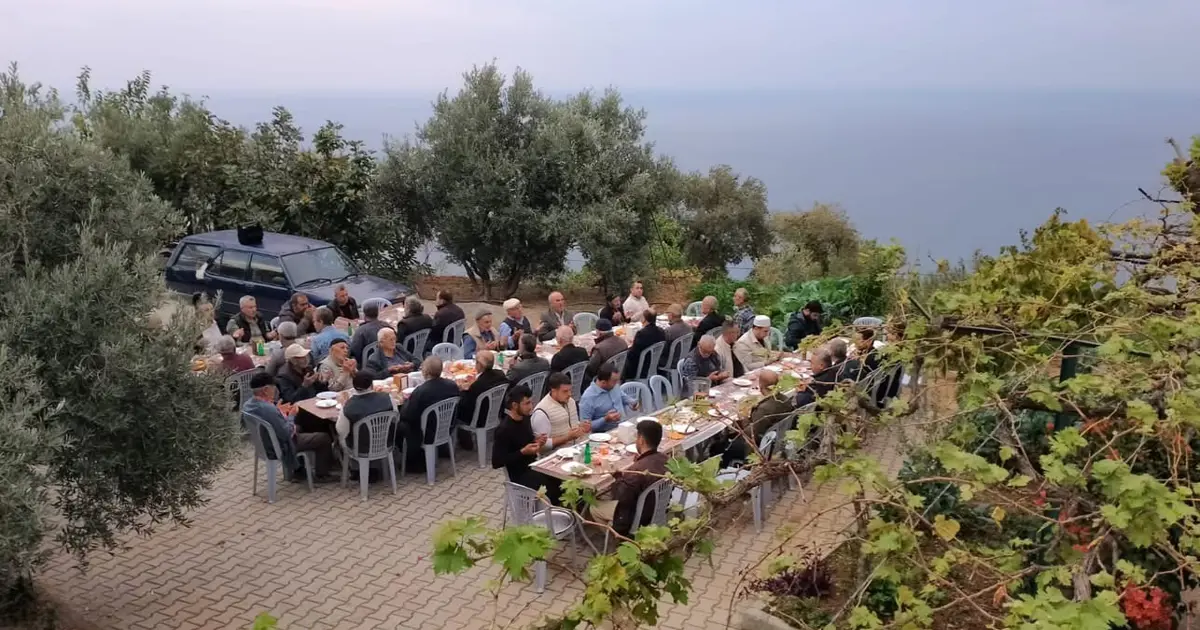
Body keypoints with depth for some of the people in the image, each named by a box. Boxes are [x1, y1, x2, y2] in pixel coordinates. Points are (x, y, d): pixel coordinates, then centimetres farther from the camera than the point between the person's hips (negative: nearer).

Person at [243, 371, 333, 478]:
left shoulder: (247, 405, -8)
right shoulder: (268, 409, -36)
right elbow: (286, 434, -27)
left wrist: (279, 411, 1)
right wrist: (291, 416, -12)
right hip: (280, 448, -9)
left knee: (298, 428, 35)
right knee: (324, 437, 1)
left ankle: (298, 471, 39)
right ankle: (322, 473, 21)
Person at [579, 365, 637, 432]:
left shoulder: (614, 386, 4)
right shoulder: (587, 398, -18)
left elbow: (623, 397, 25)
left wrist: (632, 402, 5)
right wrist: (605, 420, -24)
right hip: (606, 433, -7)